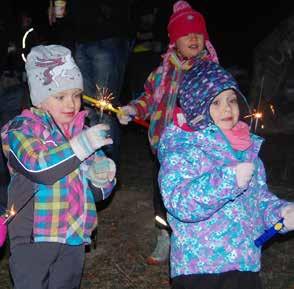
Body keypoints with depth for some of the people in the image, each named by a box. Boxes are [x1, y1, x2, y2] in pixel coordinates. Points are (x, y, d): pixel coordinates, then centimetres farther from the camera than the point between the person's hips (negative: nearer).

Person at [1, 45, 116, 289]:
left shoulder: (83, 132, 11)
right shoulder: (22, 129, -6)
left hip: (74, 237, 6)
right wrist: (81, 145, -29)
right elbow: (37, 166, -26)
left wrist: (101, 177, -8)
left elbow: (97, 193, 15)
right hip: (33, 236, -5)